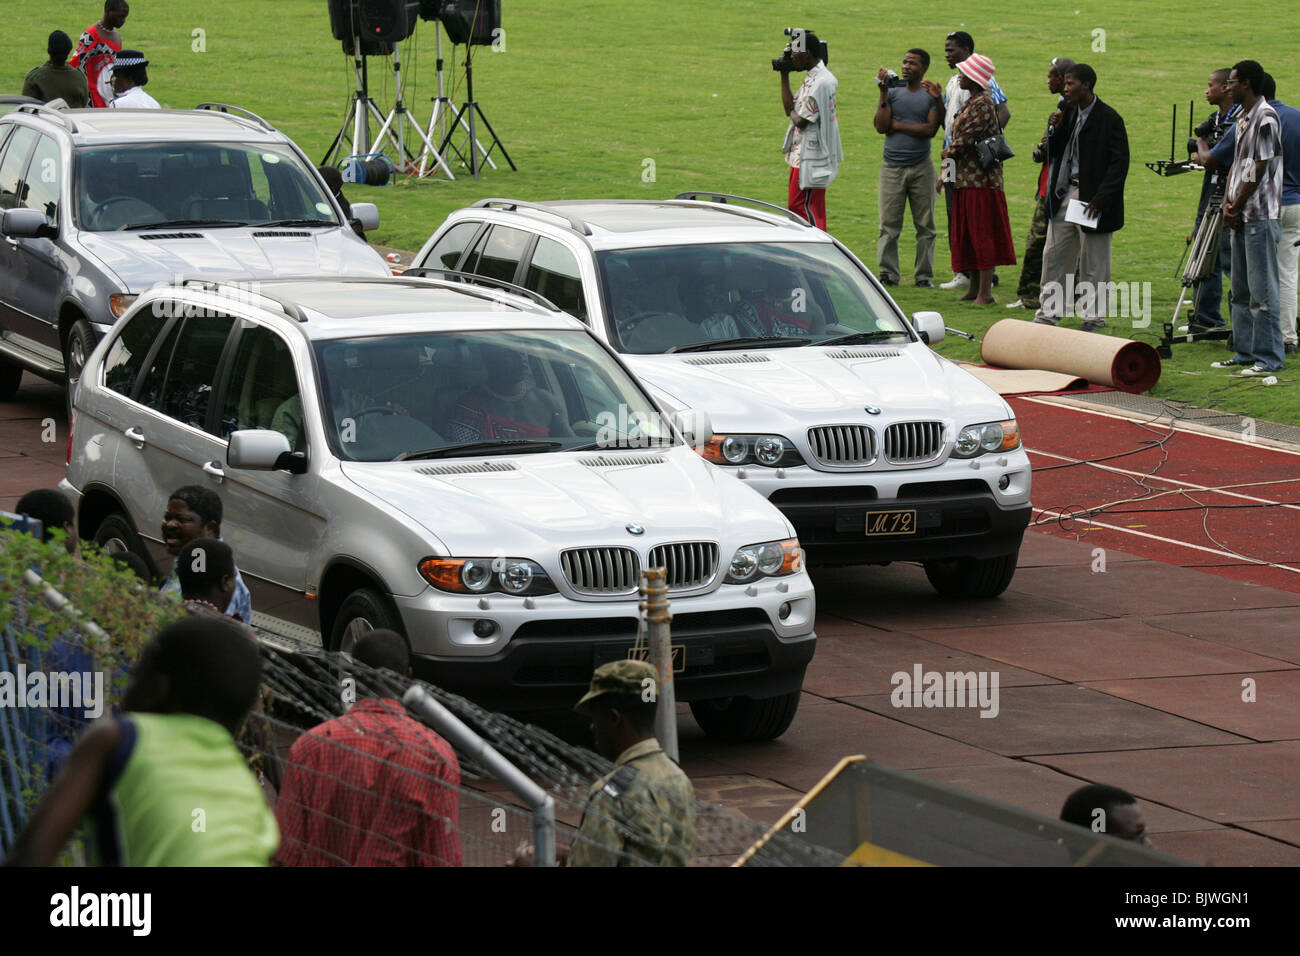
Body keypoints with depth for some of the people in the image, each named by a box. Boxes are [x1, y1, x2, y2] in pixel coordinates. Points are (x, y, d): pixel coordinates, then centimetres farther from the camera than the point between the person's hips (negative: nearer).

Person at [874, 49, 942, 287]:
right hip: (892, 167, 1)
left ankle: (924, 274, 8)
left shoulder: (931, 95, 2)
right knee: (889, 224, -2)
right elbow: (881, 127, -2)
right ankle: (887, 273, 3)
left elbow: (930, 129, -10)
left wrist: (897, 125, -7)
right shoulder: (894, 92, 8)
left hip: (921, 167, -1)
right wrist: (883, 94, -8)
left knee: (925, 225, 2)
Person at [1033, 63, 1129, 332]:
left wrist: (1100, 199, -19)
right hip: (1065, 194, 7)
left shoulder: (1108, 119, -12)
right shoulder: (1068, 113, 9)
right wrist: (1054, 130, -6)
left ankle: (1094, 316, 11)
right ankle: (1049, 313, 16)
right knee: (1053, 255, 8)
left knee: (1094, 263, 2)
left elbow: (1119, 163, -14)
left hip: (1092, 197, -7)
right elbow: (1054, 152, 15)